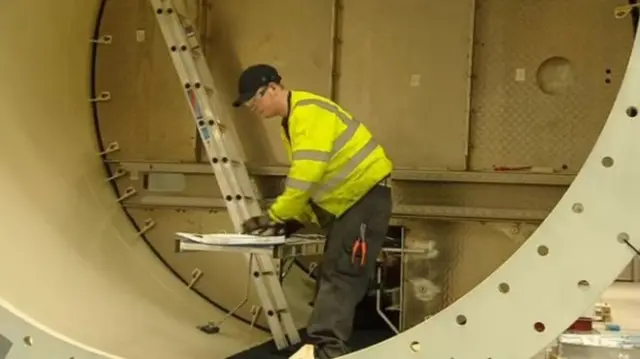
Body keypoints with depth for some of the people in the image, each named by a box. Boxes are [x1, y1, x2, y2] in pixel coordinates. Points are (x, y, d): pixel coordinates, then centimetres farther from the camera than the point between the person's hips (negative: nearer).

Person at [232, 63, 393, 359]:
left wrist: (273, 217, -22)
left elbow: (307, 174, -29)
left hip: (366, 195, -11)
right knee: (332, 274, 11)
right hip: (344, 201, 11)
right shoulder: (292, 122, 13)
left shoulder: (308, 112, -20)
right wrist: (293, 221, 3)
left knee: (340, 274, -15)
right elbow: (306, 178, 15)